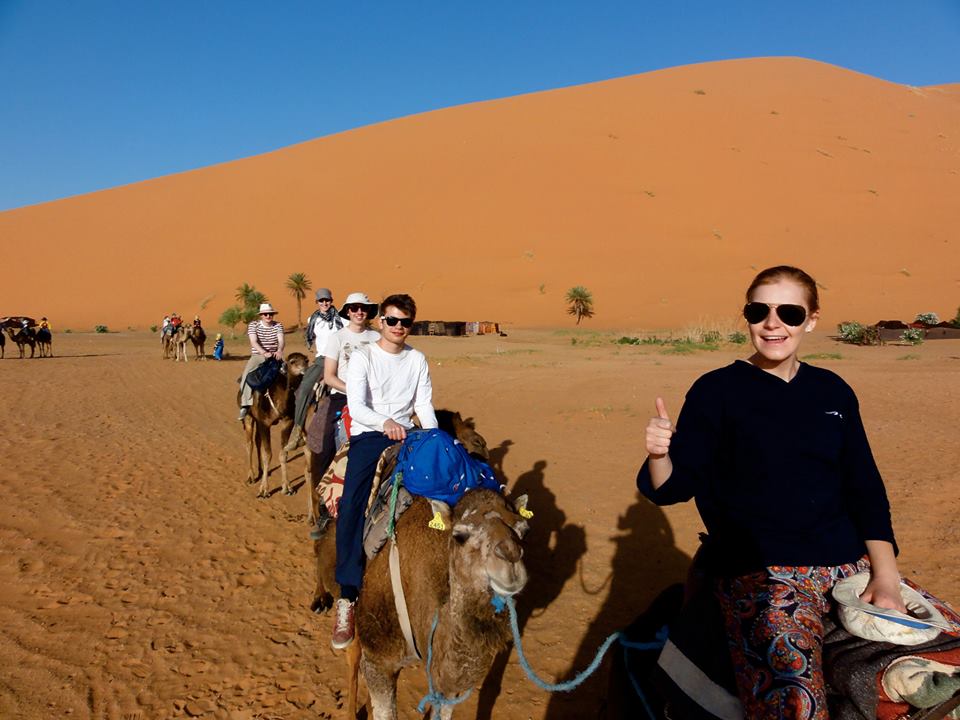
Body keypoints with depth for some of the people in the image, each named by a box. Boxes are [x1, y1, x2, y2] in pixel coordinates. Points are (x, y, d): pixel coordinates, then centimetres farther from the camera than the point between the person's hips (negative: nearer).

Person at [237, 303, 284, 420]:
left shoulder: (278, 326, 4)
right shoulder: (253, 325, -2)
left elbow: (281, 341, -10)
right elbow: (254, 342, -15)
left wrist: (279, 351, -34)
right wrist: (264, 353, -33)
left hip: (274, 356, 2)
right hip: (258, 356, -2)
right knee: (247, 375, -26)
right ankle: (245, 406, -26)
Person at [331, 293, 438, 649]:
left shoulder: (417, 360, 12)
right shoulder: (363, 356, 0)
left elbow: (425, 405, 10)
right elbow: (356, 406, -11)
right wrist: (385, 422, -30)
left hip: (405, 434, 4)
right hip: (367, 433, -3)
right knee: (352, 504, -26)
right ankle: (348, 597, -24)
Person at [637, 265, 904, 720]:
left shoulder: (833, 393, 12)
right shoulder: (716, 392, -1)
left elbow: (865, 489, 12)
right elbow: (675, 487, -2)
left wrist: (885, 573, 0)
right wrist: (659, 455, -25)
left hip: (850, 562, 6)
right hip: (758, 570, -6)